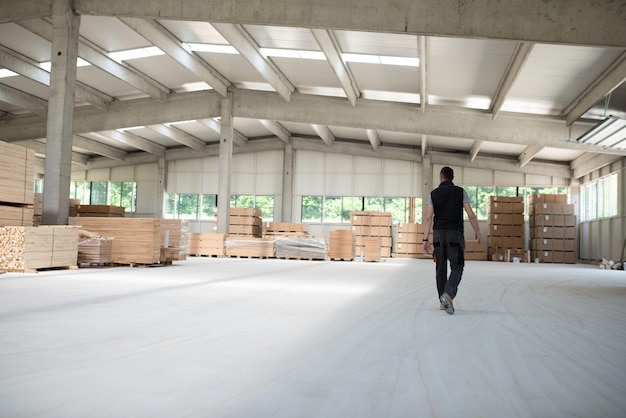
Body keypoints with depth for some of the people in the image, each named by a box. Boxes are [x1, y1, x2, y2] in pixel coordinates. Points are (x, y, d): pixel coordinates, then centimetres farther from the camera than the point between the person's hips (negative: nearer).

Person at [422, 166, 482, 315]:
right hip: (455, 234, -2)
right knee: (457, 267, 1)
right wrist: (478, 232, 10)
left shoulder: (434, 194, 5)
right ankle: (448, 294, -23)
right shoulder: (461, 192, 2)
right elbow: (471, 215, -2)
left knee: (441, 268, 10)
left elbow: (428, 217, -3)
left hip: (438, 234, 2)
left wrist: (425, 239, -3)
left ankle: (443, 301, 15)